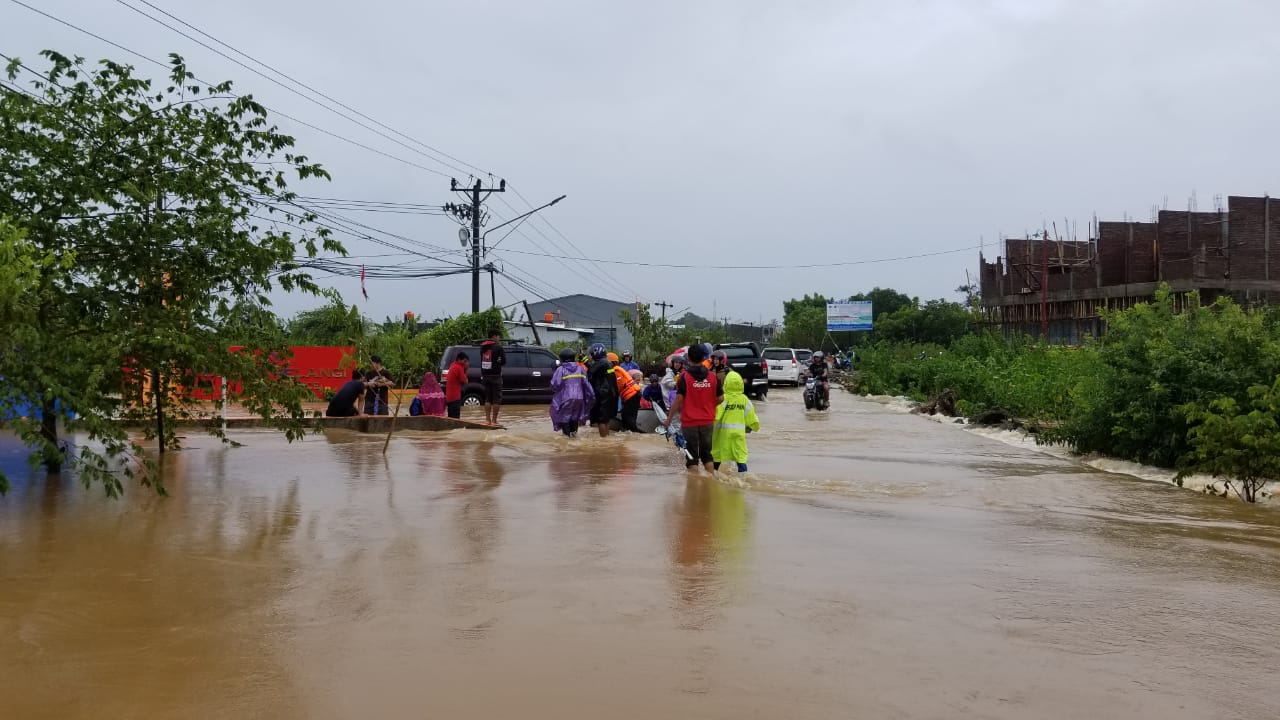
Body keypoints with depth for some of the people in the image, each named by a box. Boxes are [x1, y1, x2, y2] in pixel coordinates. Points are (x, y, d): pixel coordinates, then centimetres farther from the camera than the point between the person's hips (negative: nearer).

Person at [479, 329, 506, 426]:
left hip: (485, 375, 6)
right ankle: (494, 420, -3)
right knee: (496, 399, -1)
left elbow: (482, 360, 13)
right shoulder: (498, 347, -9)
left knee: (487, 398, 12)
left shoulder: (482, 347, 11)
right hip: (495, 375, -6)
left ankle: (487, 419, 9)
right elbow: (503, 361, -5)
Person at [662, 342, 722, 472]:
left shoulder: (685, 376, -10)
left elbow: (678, 400, -13)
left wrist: (669, 419, -5)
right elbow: (719, 399, 4)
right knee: (707, 454, 15)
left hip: (689, 422, -3)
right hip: (708, 422, 3)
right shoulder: (712, 376, 0)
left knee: (692, 456, 3)